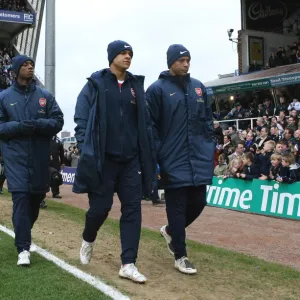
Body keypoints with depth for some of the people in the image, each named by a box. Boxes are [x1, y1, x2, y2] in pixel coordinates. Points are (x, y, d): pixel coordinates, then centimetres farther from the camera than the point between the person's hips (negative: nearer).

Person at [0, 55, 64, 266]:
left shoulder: (45, 96, 8)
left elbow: (58, 121, 3)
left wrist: (38, 124, -16)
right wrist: (18, 126, -17)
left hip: (41, 156, 2)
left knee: (36, 197, 10)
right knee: (21, 198, -11)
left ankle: (23, 235, 36)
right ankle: (23, 248, -9)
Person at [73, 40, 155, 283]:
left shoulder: (136, 86, 11)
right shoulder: (95, 84, 0)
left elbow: (145, 122, 14)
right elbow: (81, 121, -3)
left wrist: (148, 153, 7)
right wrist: (87, 152, -12)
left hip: (131, 159, 4)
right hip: (103, 159, -3)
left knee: (133, 209, 0)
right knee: (100, 207, 2)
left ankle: (128, 264, 6)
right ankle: (88, 240, 35)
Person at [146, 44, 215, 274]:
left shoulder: (198, 87, 13)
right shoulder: (157, 89, -3)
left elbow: (207, 120, 17)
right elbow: (151, 126, -6)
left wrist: (211, 147, 10)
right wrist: (156, 156, -11)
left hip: (199, 158, 5)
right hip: (173, 160, -5)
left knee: (198, 202, 9)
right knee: (177, 207, 1)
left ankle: (171, 231, 35)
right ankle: (180, 256, 14)